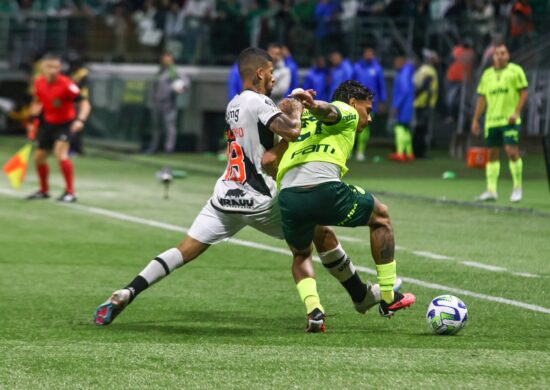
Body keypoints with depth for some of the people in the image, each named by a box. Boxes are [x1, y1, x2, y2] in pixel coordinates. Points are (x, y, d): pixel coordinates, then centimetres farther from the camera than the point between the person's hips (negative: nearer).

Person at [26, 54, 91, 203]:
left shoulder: (66, 84, -25)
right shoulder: (39, 83, -7)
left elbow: (84, 104, -28)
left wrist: (80, 120, -45)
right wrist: (32, 121, 10)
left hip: (65, 123, -7)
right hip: (48, 123, 7)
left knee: (60, 152, -28)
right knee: (39, 157, 13)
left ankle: (70, 192, -19)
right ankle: (44, 191, 37)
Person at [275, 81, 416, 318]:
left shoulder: (303, 120, 33)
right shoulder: (346, 112, 15)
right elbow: (329, 111, -9)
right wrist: (313, 107, -29)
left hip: (288, 197, 5)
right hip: (325, 190, -4)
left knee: (301, 255, 34)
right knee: (380, 217, 26)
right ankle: (388, 299, 27)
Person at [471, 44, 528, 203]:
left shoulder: (515, 71, 0)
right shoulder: (487, 74, 13)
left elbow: (523, 92, -3)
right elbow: (482, 98, 16)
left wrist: (516, 112, -14)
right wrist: (475, 119, 13)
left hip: (509, 120, -5)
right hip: (491, 121, 5)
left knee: (512, 151, -12)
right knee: (492, 154, 5)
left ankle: (517, 187, -1)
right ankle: (491, 190, 7)